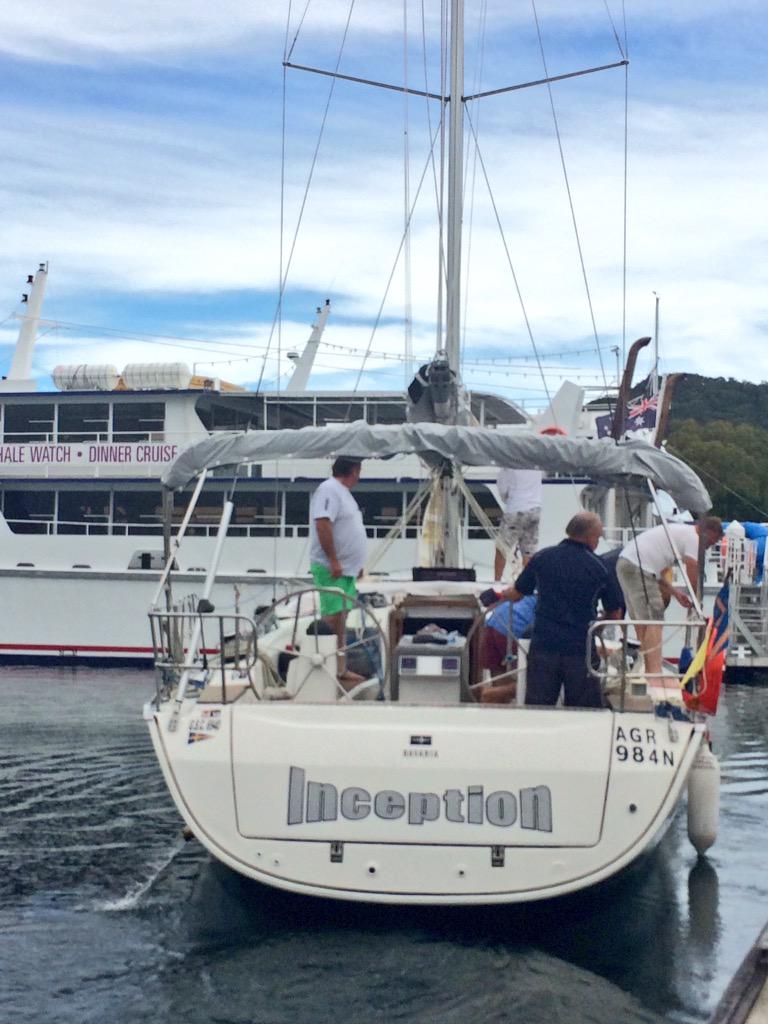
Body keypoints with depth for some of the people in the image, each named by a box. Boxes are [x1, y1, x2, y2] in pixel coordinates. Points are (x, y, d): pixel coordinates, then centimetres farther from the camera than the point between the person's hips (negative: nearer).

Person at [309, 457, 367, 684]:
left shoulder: (343, 492, 19)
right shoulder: (329, 490, -13)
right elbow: (323, 525, -23)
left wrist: (356, 564, 23)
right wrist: (333, 561, -25)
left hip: (345, 569, 10)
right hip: (331, 569, -10)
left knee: (341, 621, 12)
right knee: (333, 618, -11)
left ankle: (341, 669, 17)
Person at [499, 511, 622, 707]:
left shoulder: (542, 557, 2)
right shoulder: (598, 568, -2)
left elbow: (515, 594, 13)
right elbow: (614, 614, 8)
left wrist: (501, 593, 36)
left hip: (543, 645, 2)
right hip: (582, 649, -1)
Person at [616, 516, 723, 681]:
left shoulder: (678, 530, 27)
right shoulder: (692, 538, -3)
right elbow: (693, 578, -5)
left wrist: (675, 592, 24)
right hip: (639, 568, -10)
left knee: (641, 620, 14)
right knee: (654, 620, -12)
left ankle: (648, 671, 18)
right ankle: (654, 672, -18)